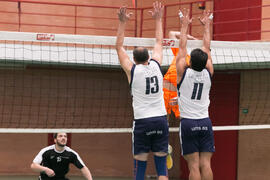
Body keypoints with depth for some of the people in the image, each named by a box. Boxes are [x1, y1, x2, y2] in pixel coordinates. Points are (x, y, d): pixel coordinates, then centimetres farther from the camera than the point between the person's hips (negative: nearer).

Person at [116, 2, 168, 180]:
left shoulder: (132, 70, -1)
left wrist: (123, 22, 11)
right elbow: (159, 42, 22)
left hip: (142, 122, -2)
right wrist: (158, 19, 31)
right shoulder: (156, 65, 6)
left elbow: (119, 47, 10)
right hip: (161, 120, 3)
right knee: (161, 165, 3)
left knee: (140, 165, 0)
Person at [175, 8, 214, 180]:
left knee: (194, 166, -6)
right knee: (206, 164, 0)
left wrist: (185, 25, 15)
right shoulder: (208, 73, 1)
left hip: (188, 123, -3)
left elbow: (182, 48, 4)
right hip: (205, 122, 3)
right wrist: (207, 26, 24)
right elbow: (207, 49, 13)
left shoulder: (184, 72, -7)